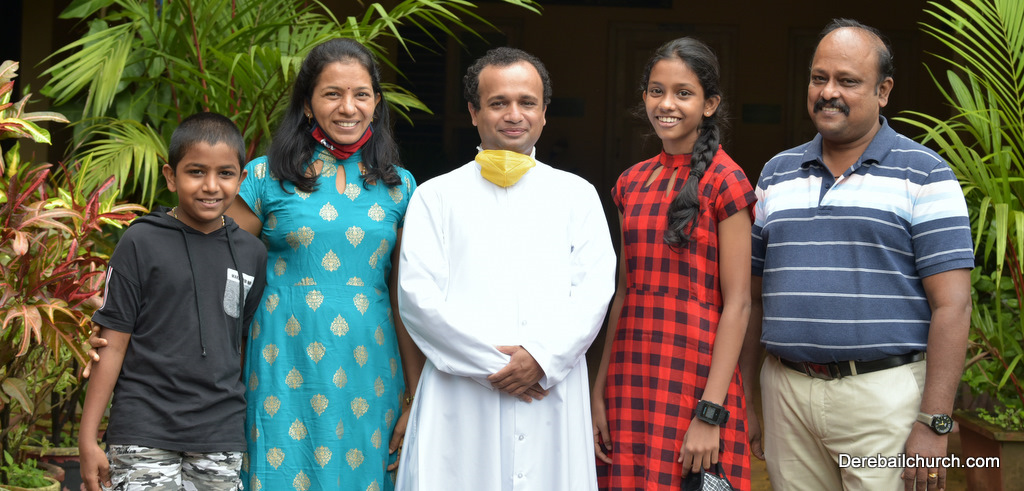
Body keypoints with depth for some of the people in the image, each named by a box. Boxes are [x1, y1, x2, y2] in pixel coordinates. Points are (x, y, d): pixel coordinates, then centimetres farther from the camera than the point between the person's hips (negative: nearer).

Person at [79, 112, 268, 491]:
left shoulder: (251, 253, 8)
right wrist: (88, 440, -4)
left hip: (222, 440, 3)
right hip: (144, 439, -3)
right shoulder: (142, 243, -3)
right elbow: (113, 345, -3)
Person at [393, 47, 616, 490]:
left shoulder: (576, 196, 14)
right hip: (460, 399, -1)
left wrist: (541, 355, -11)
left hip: (552, 395, 1)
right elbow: (417, 295, 0)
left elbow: (594, 288, 4)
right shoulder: (437, 196, 10)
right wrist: (491, 360, -10)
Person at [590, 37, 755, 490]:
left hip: (694, 381, -5)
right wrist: (599, 392, 9)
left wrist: (711, 414, -15)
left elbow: (736, 303, -9)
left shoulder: (724, 181, -5)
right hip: (630, 378, 5)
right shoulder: (632, 182, 12)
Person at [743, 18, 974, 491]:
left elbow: (951, 306, -7)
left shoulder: (923, 175, -1)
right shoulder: (776, 174, 13)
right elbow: (754, 295, 16)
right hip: (786, 394, 4)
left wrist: (934, 424, -14)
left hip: (883, 396, -4)